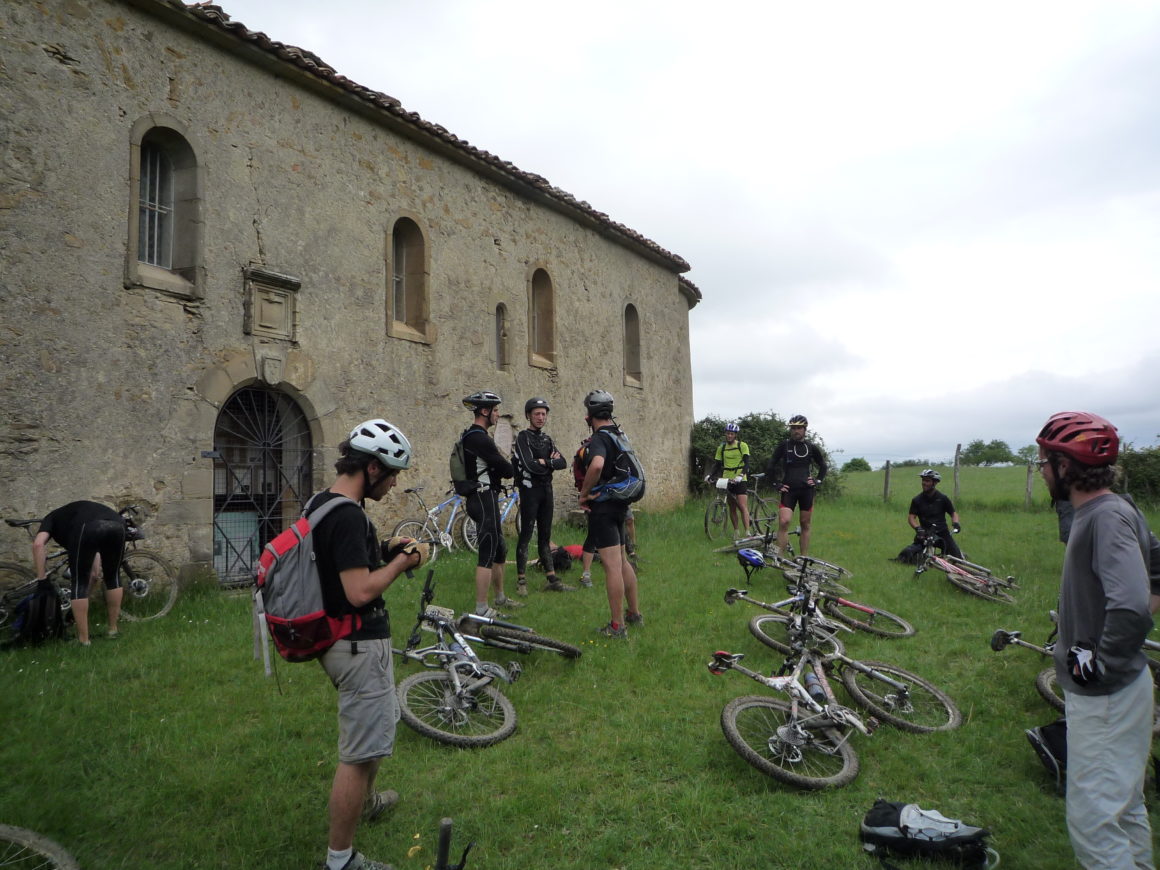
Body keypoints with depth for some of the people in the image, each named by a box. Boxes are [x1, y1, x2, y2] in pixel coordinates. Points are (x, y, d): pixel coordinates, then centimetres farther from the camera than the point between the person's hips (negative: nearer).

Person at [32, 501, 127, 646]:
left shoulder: (50, 519, 34)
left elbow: (38, 544, 11)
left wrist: (41, 579, 15)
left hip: (88, 528, -5)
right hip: (117, 524, 5)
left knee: (80, 584, 13)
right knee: (113, 577, 26)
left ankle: (83, 638, 18)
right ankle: (113, 628, 35)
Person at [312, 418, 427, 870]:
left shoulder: (319, 502, 6)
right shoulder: (348, 516, -26)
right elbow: (360, 590, -29)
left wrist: (389, 552, 9)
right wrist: (402, 562, -15)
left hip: (338, 639, 11)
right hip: (360, 644, -11)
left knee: (376, 724, 30)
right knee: (359, 752, 2)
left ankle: (365, 801, 52)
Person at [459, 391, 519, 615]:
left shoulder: (470, 436, 15)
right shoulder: (480, 438, -19)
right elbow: (507, 470, -18)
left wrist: (500, 471, 0)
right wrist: (508, 470, 3)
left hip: (478, 498, 11)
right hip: (485, 499, -11)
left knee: (500, 548, 20)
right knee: (487, 554, -7)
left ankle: (500, 598, 33)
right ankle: (481, 609, -2)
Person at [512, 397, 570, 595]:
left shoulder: (547, 439, 14)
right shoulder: (523, 437, -8)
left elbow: (562, 463, 3)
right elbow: (530, 466, -21)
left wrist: (545, 462, -13)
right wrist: (551, 462, -7)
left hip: (546, 490, 7)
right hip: (530, 490, -7)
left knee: (545, 536, 11)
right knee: (526, 535, -3)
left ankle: (552, 579, 14)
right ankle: (521, 580, 4)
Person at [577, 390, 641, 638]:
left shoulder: (599, 439, -17)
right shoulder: (618, 434, 11)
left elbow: (597, 465, -38)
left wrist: (584, 493, -23)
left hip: (603, 507, -9)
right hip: (619, 505, 9)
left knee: (612, 566, -5)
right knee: (622, 561, 19)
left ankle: (617, 626, 1)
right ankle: (634, 614, 30)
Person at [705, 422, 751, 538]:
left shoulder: (742, 446, -2)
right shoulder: (721, 447, 9)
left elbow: (746, 463, -12)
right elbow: (716, 463, 10)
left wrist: (741, 476, -28)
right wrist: (709, 475, -8)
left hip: (739, 480, -4)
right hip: (726, 479, 4)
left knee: (742, 506, -12)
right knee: (732, 507, 8)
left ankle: (747, 533, -13)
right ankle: (736, 532, 16)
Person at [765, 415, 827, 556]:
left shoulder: (811, 447, 5)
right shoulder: (783, 446, -1)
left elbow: (823, 466, 19)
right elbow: (770, 467, 3)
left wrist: (817, 480, 7)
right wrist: (777, 484, -1)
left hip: (806, 489, 2)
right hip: (789, 489, -2)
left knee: (805, 525, 7)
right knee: (783, 522, -17)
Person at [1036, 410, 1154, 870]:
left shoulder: (1109, 517, -23)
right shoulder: (1094, 513, 7)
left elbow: (1131, 609, -35)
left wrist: (1098, 664, -23)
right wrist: (1077, 649, 14)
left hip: (1105, 695, -10)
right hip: (1106, 690, 10)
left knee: (1092, 820, -2)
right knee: (1124, 805, 23)